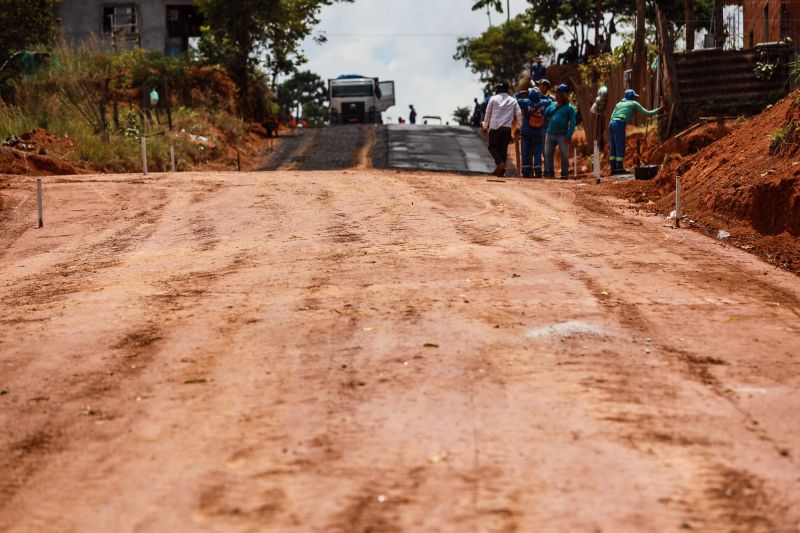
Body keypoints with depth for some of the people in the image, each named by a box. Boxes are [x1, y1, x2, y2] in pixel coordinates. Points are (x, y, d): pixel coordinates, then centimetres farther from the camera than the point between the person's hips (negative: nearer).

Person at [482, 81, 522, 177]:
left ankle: (500, 163, -21)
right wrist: (518, 128, 13)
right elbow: (519, 114, 5)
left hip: (494, 127, -2)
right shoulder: (513, 101, 9)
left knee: (492, 147, 5)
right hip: (507, 128, 3)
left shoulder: (493, 99, 3)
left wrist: (485, 127, 19)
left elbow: (487, 113, 9)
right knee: (503, 149, 9)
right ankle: (501, 171, 4)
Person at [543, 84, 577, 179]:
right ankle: (549, 173, 16)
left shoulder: (569, 108, -2)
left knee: (564, 155, -1)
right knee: (548, 154, 7)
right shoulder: (552, 105, 15)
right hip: (550, 134, 5)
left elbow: (572, 123, -8)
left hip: (562, 135, -5)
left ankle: (565, 174, 4)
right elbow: (545, 115, 14)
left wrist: (569, 135, -15)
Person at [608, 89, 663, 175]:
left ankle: (613, 168, 4)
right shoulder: (634, 104, 13)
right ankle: (620, 168, -7)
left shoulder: (619, 104, 28)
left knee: (613, 148, 6)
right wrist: (659, 109, 24)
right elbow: (647, 113, 13)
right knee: (620, 147, -5)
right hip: (619, 124, -7)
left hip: (611, 123, 7)